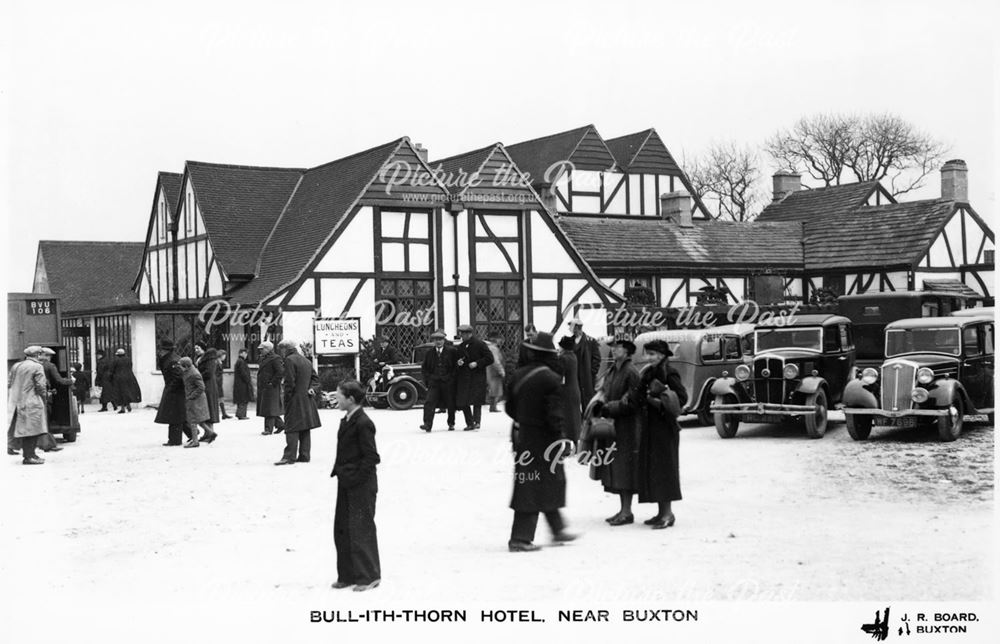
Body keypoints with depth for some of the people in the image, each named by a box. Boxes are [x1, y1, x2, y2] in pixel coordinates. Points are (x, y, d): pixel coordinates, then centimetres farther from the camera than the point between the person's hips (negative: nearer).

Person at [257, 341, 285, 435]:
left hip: (271, 388, -10)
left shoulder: (275, 359, -12)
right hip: (263, 388, 10)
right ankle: (280, 424, 22)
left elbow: (281, 371, -22)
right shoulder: (263, 358, 17)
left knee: (269, 408, -8)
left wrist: (272, 382, -20)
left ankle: (269, 428, -5)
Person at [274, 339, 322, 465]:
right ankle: (304, 455, 11)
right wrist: (312, 389, 1)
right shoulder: (306, 360, 16)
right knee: (305, 429, 10)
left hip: (295, 400, -8)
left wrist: (287, 399, -8)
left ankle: (289, 456, -10)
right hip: (307, 400, 8)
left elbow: (289, 383, -16)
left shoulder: (289, 360, -11)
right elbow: (315, 378, 16)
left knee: (292, 429, -8)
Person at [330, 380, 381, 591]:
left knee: (361, 529, -2)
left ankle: (369, 576, 9)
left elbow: (371, 457, -18)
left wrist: (355, 479, -18)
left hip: (361, 486, -9)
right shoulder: (347, 421, 11)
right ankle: (348, 575, 22)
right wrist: (339, 472, 8)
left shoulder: (363, 423, -17)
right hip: (347, 484, 9)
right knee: (341, 529, 12)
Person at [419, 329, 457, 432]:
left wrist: (451, 376, -3)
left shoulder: (452, 351, 1)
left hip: (448, 382, -1)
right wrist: (428, 378, 2)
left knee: (450, 404, 7)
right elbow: (424, 368, 16)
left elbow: (457, 365, 4)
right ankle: (427, 424, -18)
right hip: (434, 382, 1)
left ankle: (451, 424, 23)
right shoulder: (429, 353, 9)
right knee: (429, 402, -13)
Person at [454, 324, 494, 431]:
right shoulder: (460, 347, 15)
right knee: (462, 402, 1)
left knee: (476, 401, -9)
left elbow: (490, 359, -5)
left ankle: (476, 421, -8)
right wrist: (457, 363, 0)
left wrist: (477, 363, -14)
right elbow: (455, 361, 24)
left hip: (477, 377, -5)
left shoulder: (480, 344, -3)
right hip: (463, 378, 6)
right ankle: (469, 423, 9)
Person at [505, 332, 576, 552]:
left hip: (521, 437, 7)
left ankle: (557, 529, 29)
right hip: (542, 439, -7)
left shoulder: (518, 376, 3)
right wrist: (562, 438, -8)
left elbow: (509, 407, 11)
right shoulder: (552, 380, -15)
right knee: (533, 488, 0)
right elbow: (555, 415, -19)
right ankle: (520, 539, 3)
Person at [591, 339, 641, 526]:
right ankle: (623, 509, 20)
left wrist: (609, 408, -16)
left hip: (626, 425, -8)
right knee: (615, 469, 12)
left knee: (625, 468, -4)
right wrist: (600, 403, -3)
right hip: (611, 426, 8)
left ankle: (627, 512, 3)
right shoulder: (612, 370, 12)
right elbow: (605, 391, 17)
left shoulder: (630, 372, -13)